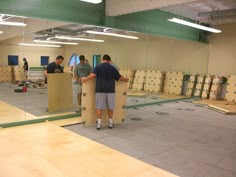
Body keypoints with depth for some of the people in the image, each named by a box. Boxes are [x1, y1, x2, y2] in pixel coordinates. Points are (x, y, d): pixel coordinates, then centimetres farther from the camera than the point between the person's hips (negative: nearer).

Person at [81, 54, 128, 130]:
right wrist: (126, 79, 28)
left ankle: (99, 123, 3)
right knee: (110, 107, 11)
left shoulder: (98, 67, 2)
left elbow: (93, 75, -11)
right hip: (110, 90, 1)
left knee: (99, 107, 4)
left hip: (100, 90, -1)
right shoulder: (112, 68, 7)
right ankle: (110, 122, 19)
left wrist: (85, 79, 2)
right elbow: (119, 77, 9)